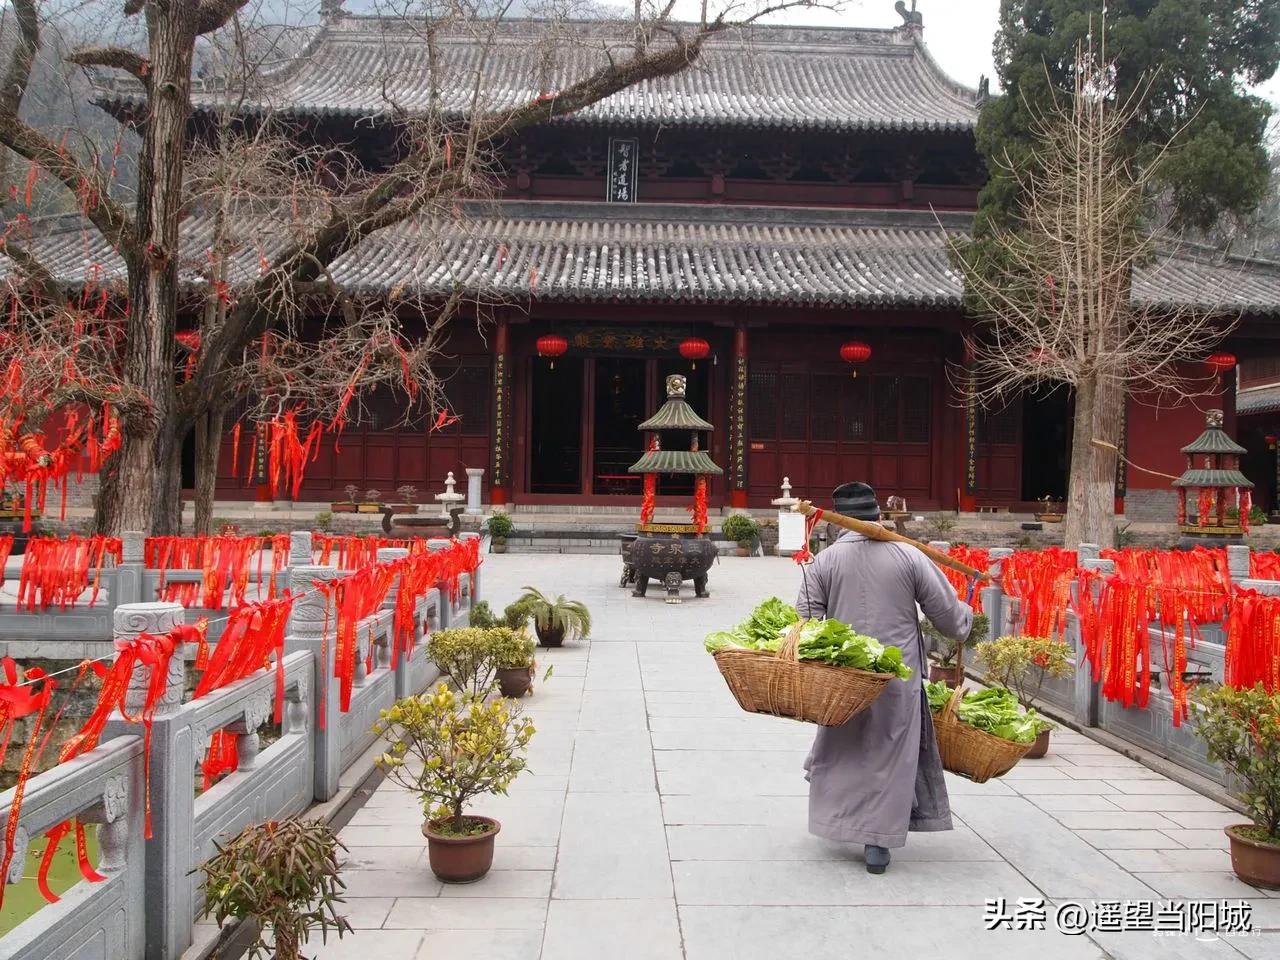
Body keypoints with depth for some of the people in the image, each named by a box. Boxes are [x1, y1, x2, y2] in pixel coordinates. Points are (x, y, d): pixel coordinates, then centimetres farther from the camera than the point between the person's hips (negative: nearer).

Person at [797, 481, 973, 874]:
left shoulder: (824, 561, -3)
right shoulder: (909, 557, -4)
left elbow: (805, 621, -5)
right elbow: (949, 614, 1)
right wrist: (966, 620, 22)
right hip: (898, 678, -1)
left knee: (842, 751, 20)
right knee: (890, 755, 8)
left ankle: (836, 820, 29)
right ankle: (879, 839, 8)